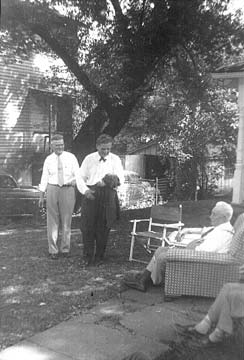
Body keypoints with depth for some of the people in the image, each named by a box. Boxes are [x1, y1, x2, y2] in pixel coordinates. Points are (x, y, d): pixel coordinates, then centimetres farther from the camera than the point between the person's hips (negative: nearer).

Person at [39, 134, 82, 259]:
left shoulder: (71, 157, 2)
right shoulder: (48, 160, 6)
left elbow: (78, 174, 2)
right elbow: (44, 177, 8)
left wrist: (74, 180, -22)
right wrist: (41, 196, 6)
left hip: (68, 189, -1)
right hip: (52, 189, 1)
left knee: (66, 220, 6)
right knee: (52, 221, 3)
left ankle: (65, 249, 20)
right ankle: (53, 250, 13)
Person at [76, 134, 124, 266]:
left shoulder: (115, 160, 8)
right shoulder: (89, 159, 8)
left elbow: (121, 179, 0)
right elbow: (80, 177, 8)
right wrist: (85, 190, -11)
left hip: (108, 194, 0)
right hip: (91, 194, 0)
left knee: (103, 227, 4)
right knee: (87, 225, -3)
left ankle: (99, 257, 18)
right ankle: (87, 256, 11)